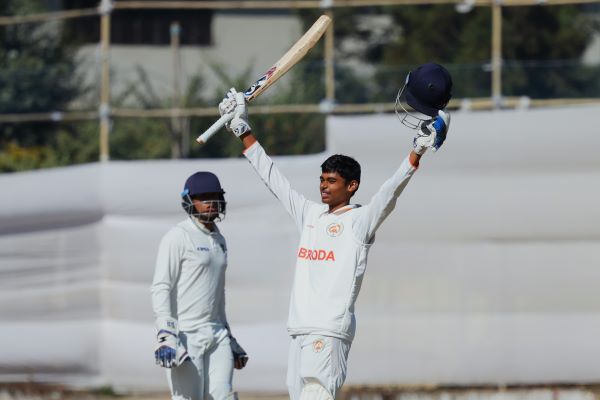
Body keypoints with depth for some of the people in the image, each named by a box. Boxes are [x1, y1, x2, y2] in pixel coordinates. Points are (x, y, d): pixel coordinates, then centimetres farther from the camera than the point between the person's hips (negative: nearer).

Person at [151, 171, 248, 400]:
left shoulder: (219, 240, 19)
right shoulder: (178, 237, -7)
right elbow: (161, 288, -13)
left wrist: (229, 340, 25)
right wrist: (166, 336, -23)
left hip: (215, 335, 8)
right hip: (185, 336, -8)